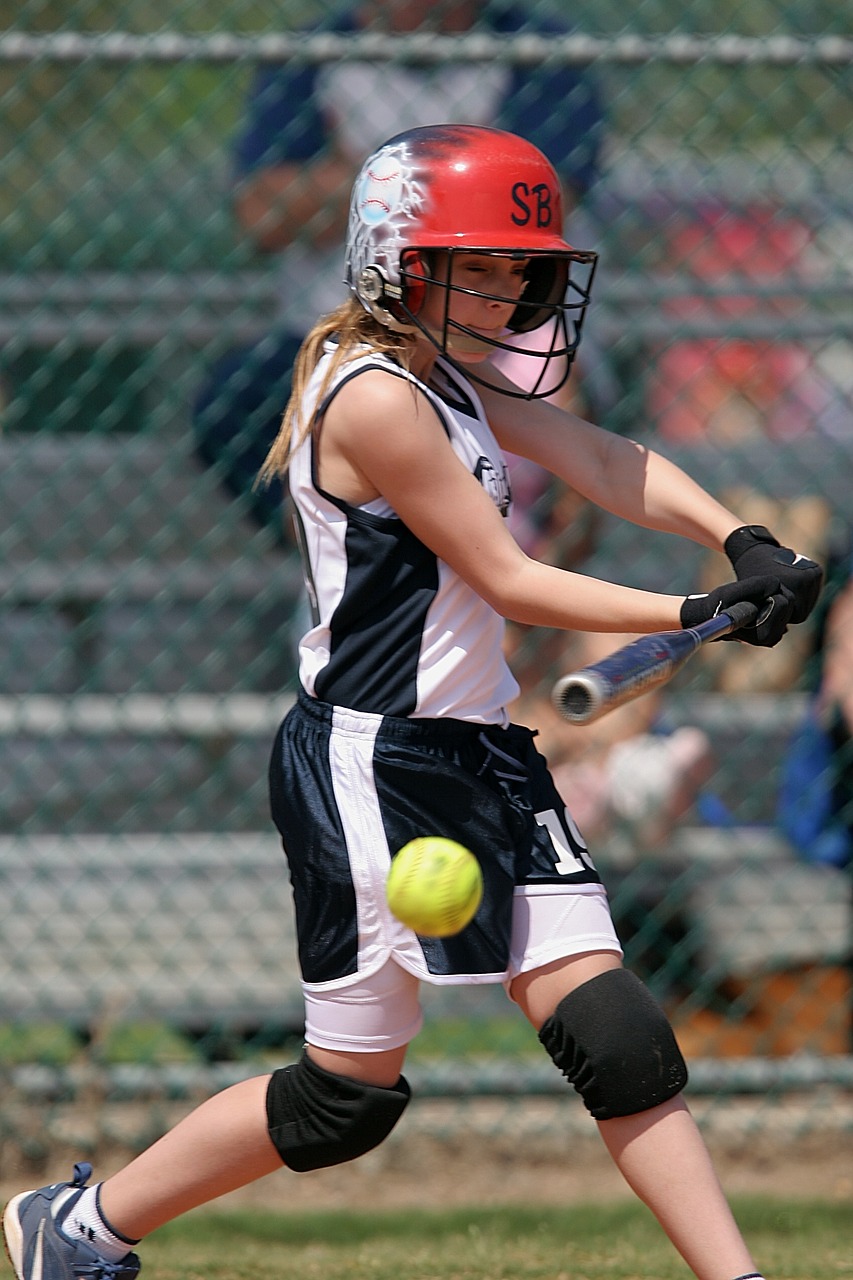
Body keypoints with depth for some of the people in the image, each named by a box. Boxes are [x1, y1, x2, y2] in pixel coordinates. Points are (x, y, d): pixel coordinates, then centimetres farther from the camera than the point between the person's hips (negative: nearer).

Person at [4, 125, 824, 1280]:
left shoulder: (442, 375, 11)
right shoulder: (376, 400, -18)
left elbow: (602, 461, 5)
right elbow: (508, 582, -16)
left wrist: (741, 540, -11)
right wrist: (696, 616, -15)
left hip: (481, 754, 9)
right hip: (374, 767, -9)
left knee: (614, 1035, -1)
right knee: (348, 1096, 1)